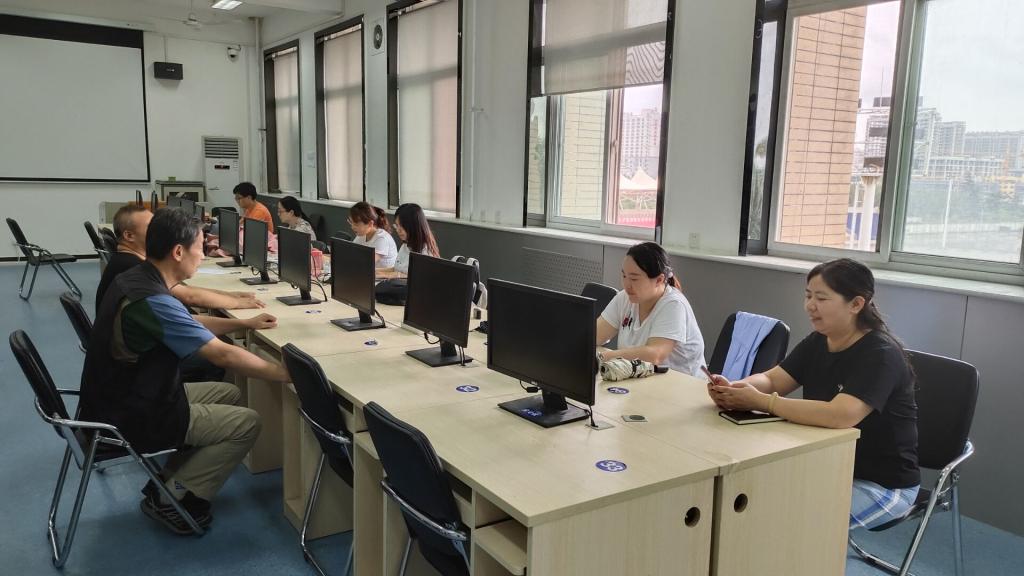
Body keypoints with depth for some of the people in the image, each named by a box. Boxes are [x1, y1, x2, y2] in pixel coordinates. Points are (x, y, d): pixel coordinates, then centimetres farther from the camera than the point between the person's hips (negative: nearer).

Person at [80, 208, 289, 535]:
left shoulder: (135, 279, 1)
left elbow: (189, 324, 17)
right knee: (248, 423, -5)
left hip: (124, 399, 10)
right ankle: (168, 498, 4)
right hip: (133, 419, -9)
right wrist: (286, 374, -18)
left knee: (229, 394, 17)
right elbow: (224, 355, -27)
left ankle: (169, 481, 18)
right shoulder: (152, 301, -29)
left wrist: (245, 324, 13)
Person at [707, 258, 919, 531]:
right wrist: (733, 388, -24)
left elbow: (840, 416, -38)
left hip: (881, 485, -7)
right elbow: (771, 380, -2)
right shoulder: (818, 342, 1)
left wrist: (760, 402, -35)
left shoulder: (880, 354, -24)